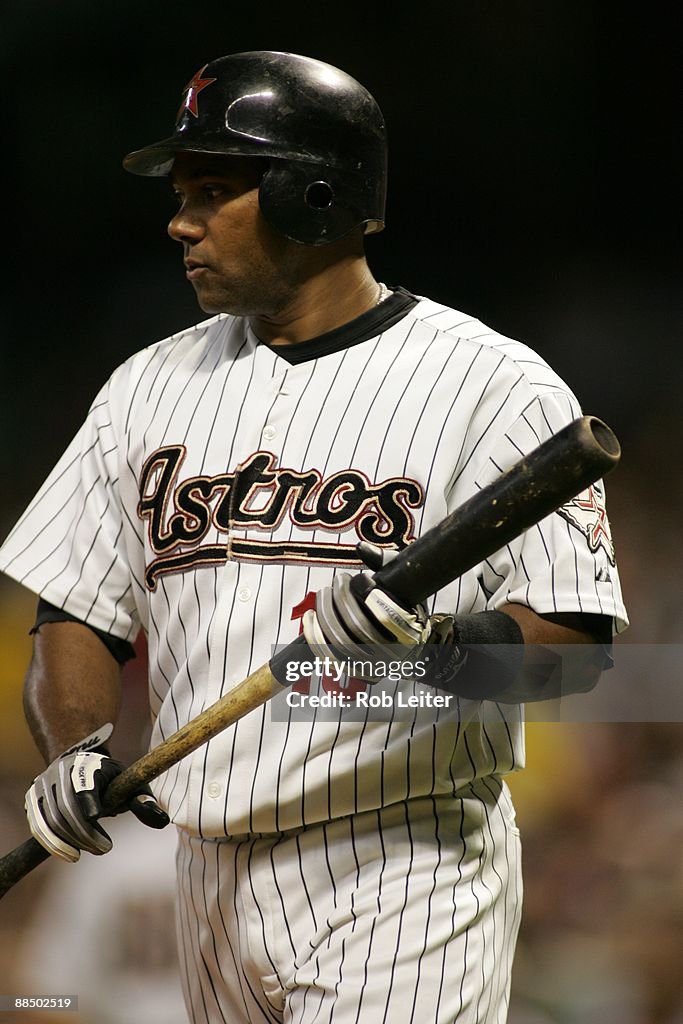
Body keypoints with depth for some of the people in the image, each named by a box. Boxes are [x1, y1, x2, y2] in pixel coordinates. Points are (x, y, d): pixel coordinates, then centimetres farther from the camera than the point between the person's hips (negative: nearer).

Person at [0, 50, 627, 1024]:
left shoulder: (497, 386, -5)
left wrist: (437, 644, -29)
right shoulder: (152, 385, 13)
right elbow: (79, 613, 13)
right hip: (213, 889, 6)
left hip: (407, 879, -6)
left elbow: (574, 644, -10)